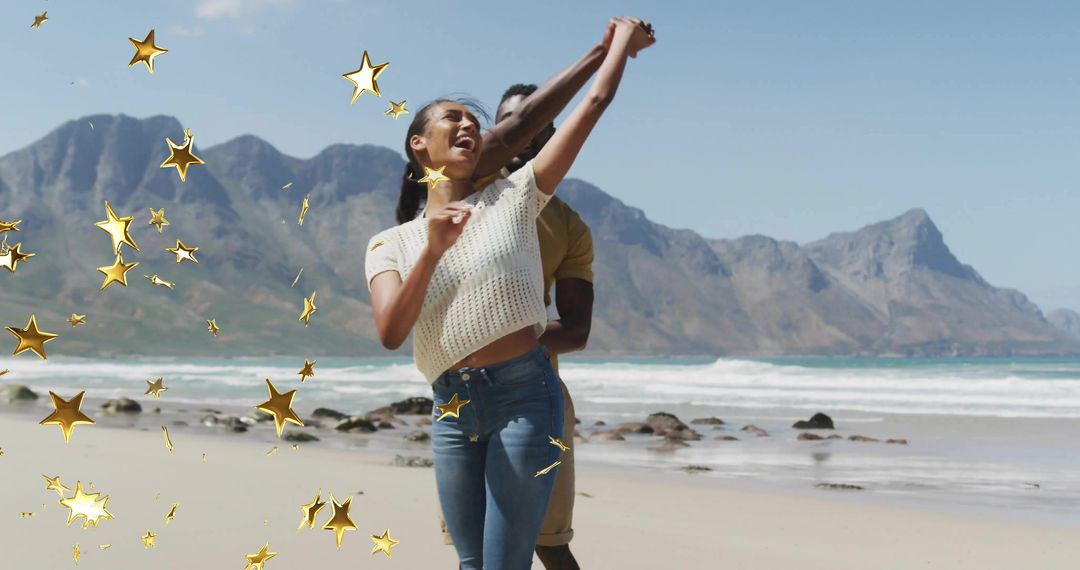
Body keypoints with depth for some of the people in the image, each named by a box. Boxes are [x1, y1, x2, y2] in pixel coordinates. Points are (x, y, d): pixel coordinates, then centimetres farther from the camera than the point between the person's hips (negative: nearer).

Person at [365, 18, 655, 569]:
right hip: (452, 411, 3)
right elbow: (391, 333, -9)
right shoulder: (390, 245, 8)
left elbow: (594, 103, 4)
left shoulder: (513, 198, 4)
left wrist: (624, 35, 16)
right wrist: (432, 251, -19)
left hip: (524, 398, -3)